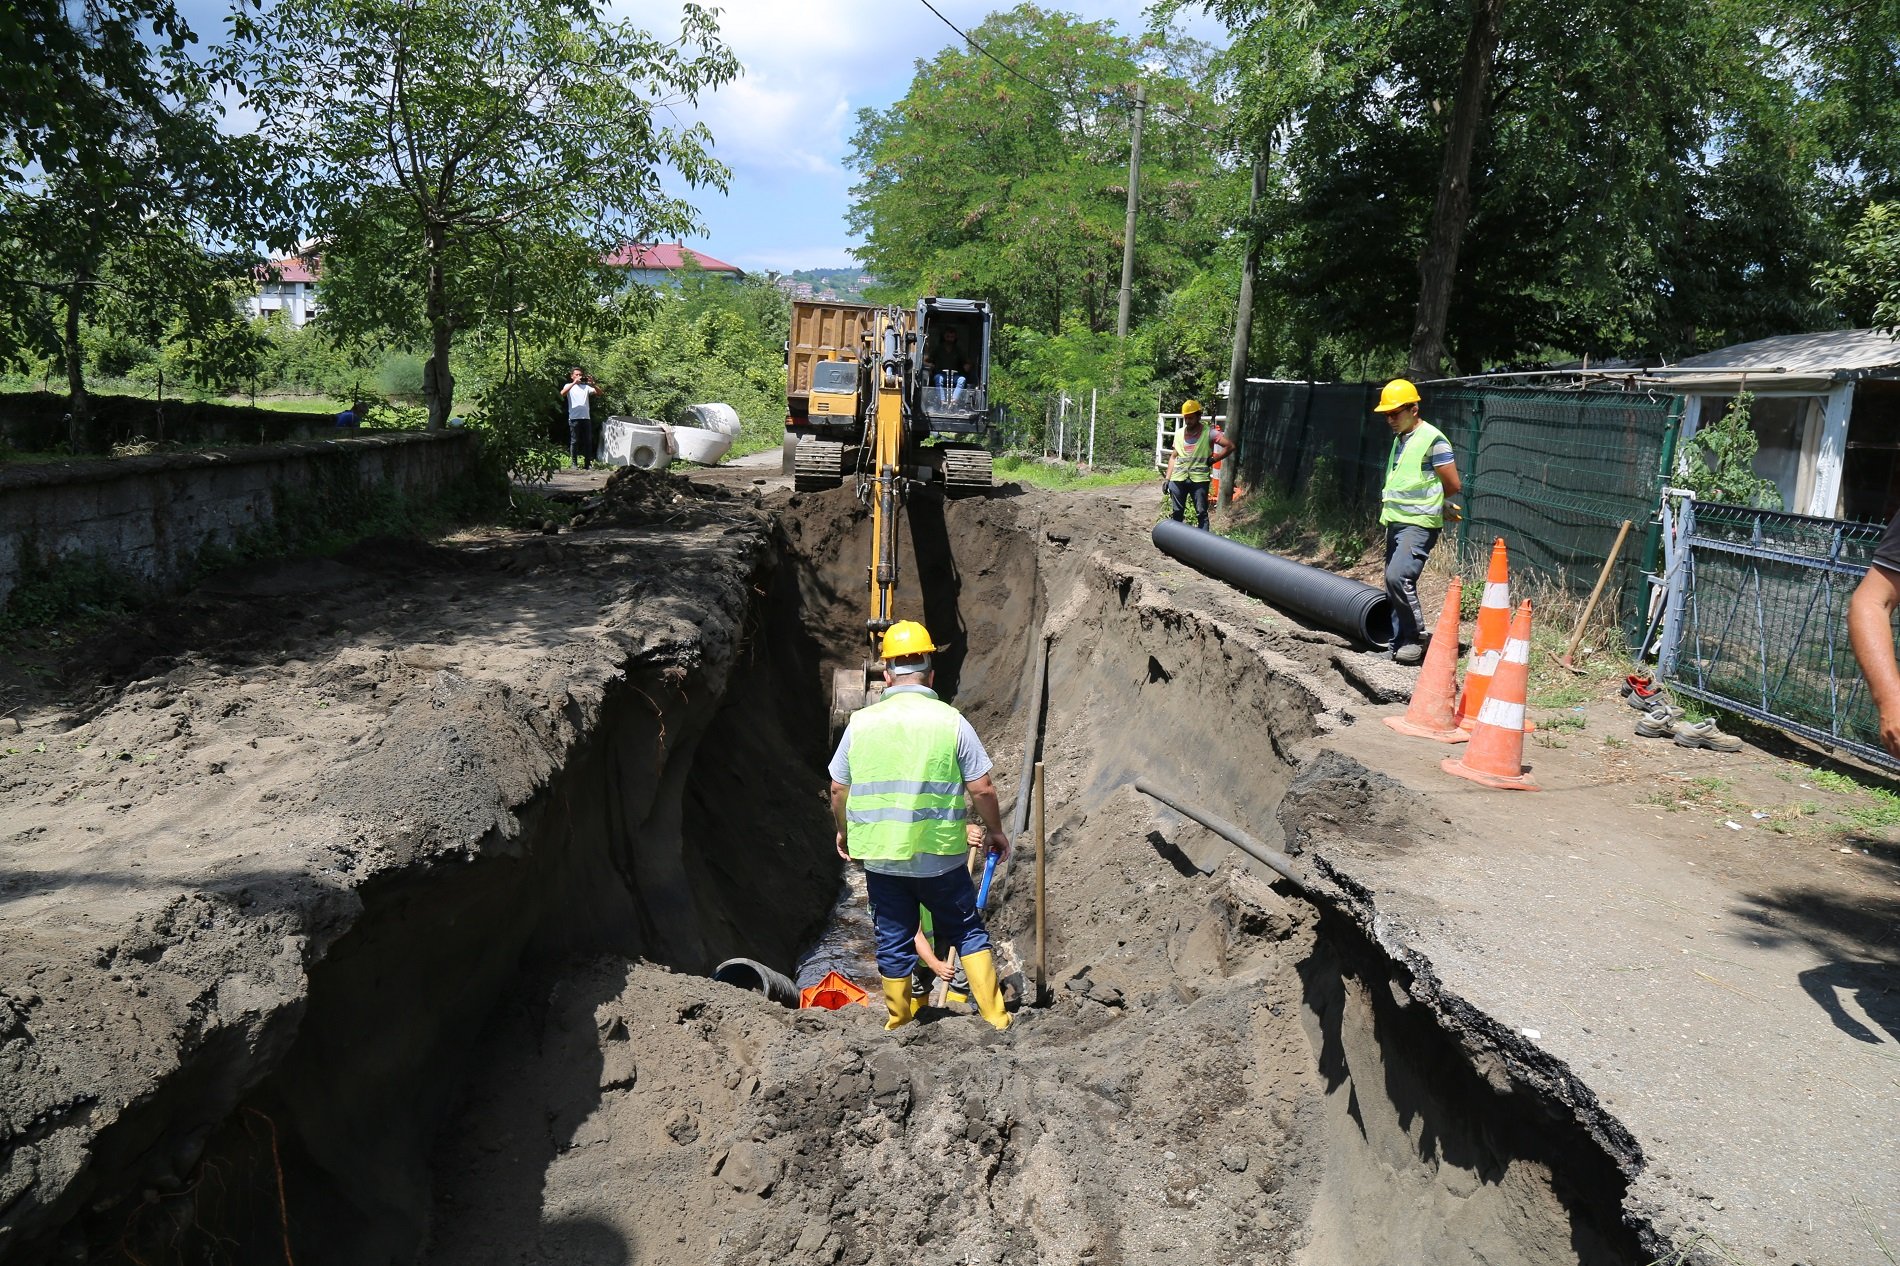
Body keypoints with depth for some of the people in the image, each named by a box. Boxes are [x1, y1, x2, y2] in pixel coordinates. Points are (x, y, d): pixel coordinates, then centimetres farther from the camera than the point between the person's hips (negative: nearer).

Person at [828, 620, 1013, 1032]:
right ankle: (995, 1019, 15)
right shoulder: (950, 721, -8)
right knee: (969, 932, 14)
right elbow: (982, 789, -7)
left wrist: (844, 832, 22)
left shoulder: (861, 722, -2)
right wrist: (995, 831, 10)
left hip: (880, 857, 2)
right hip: (939, 857, -2)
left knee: (893, 943, 14)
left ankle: (899, 1024, 26)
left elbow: (838, 789, 5)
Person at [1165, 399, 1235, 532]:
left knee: (1202, 513, -1)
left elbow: (1230, 446, -8)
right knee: (1176, 513, 7)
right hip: (1178, 478, 4)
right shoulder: (1179, 433, 11)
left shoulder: (1208, 432, -4)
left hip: (1199, 478, -4)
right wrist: (1167, 479, 9)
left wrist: (1213, 459, -8)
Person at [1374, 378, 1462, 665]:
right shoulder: (1399, 439, 15)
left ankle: (1414, 638, -10)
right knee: (1395, 581, 10)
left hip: (1419, 524, -9)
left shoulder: (1433, 440, -12)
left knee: (1397, 576, -23)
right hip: (1396, 522, 9)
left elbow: (1453, 485, -9)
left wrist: (1426, 500, 5)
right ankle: (1400, 645, 18)